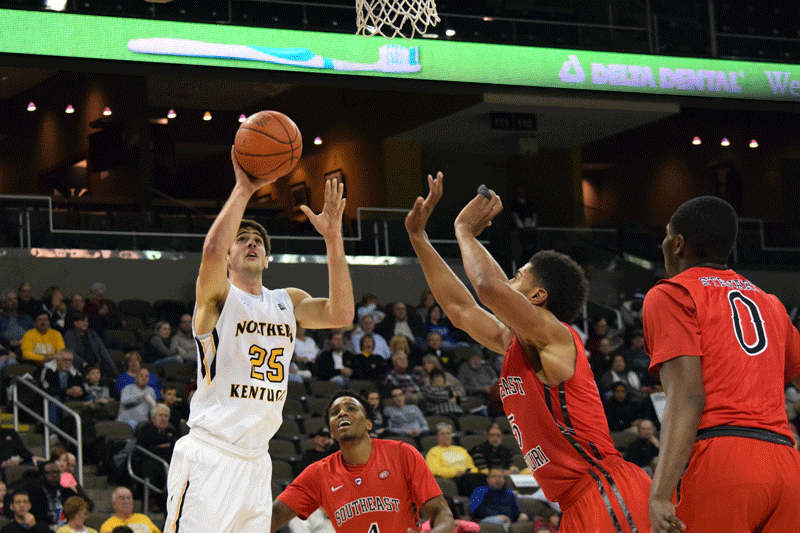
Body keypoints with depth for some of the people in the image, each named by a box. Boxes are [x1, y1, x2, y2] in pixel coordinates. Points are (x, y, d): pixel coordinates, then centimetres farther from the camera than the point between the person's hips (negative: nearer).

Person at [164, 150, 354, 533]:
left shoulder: (288, 302, 15)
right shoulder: (218, 296, -1)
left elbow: (341, 315, -3)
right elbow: (212, 249, -24)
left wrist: (333, 237, -8)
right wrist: (243, 188, -19)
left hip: (256, 460, 6)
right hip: (209, 456, -6)